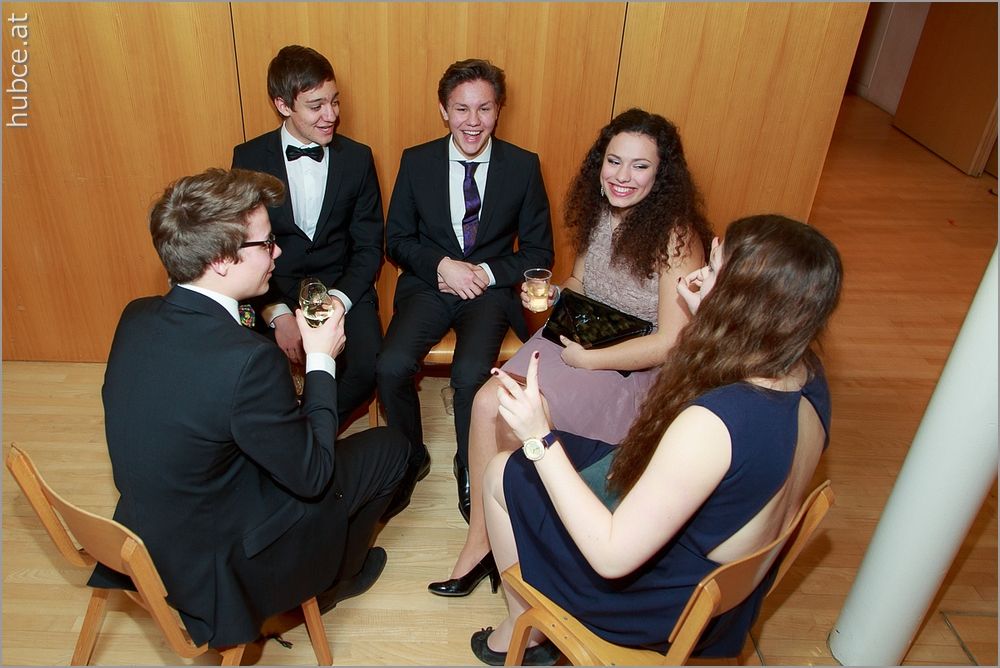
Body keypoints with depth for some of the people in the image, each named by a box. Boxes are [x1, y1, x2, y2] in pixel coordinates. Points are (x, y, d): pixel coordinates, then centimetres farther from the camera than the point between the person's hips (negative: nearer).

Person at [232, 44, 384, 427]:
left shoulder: (357, 158, 1)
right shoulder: (249, 158, 0)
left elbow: (369, 245, 1)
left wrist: (337, 303, -16)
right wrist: (277, 313, -17)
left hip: (342, 287, 0)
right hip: (271, 291, 0)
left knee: (368, 370, -26)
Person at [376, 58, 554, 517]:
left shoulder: (523, 166, 1)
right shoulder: (416, 161, 3)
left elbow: (538, 252, 3)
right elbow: (396, 240, 5)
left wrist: (486, 273, -13)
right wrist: (442, 266, -13)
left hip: (490, 289, -1)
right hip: (429, 283, 2)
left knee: (470, 374, -29)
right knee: (391, 366, -25)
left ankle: (470, 468, 2)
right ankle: (411, 459, 5)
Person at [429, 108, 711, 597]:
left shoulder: (676, 237, -19)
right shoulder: (600, 213, 2)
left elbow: (672, 342, -20)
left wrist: (589, 359, -16)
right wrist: (550, 295, -3)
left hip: (634, 372, -6)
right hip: (577, 339, 6)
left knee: (504, 416, -19)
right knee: (487, 400, -18)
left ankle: (487, 541, 8)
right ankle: (480, 541, -4)